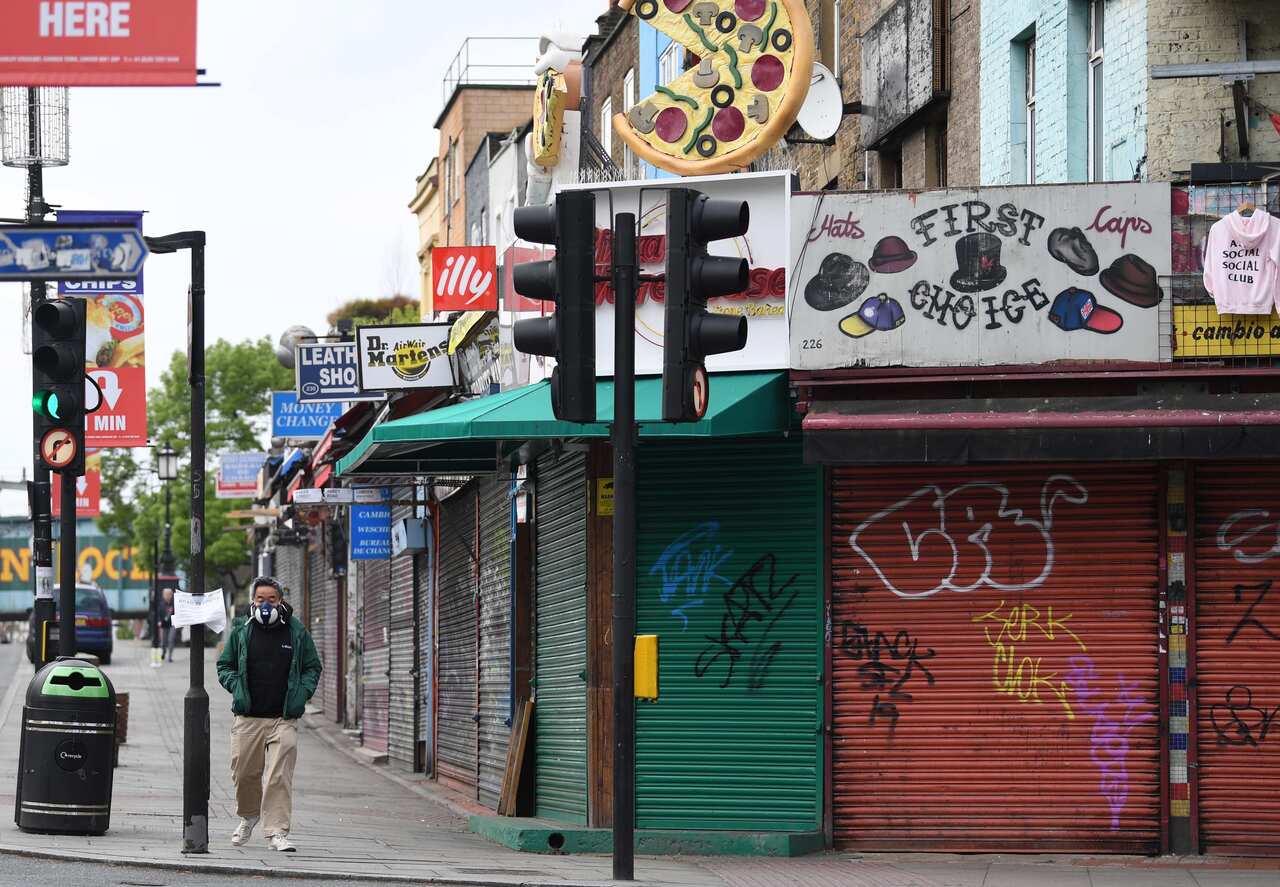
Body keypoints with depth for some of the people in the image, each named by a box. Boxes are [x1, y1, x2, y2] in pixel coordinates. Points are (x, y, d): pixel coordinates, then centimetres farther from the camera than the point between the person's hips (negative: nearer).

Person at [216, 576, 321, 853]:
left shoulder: (297, 632, 6)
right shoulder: (241, 632, 7)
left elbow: (312, 667, 15)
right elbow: (224, 666, 15)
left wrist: (302, 692, -1)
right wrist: (237, 687, -3)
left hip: (284, 718, -1)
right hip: (247, 718, 1)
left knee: (280, 777, -9)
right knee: (245, 773, 6)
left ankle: (277, 830, -7)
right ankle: (248, 815, 34)